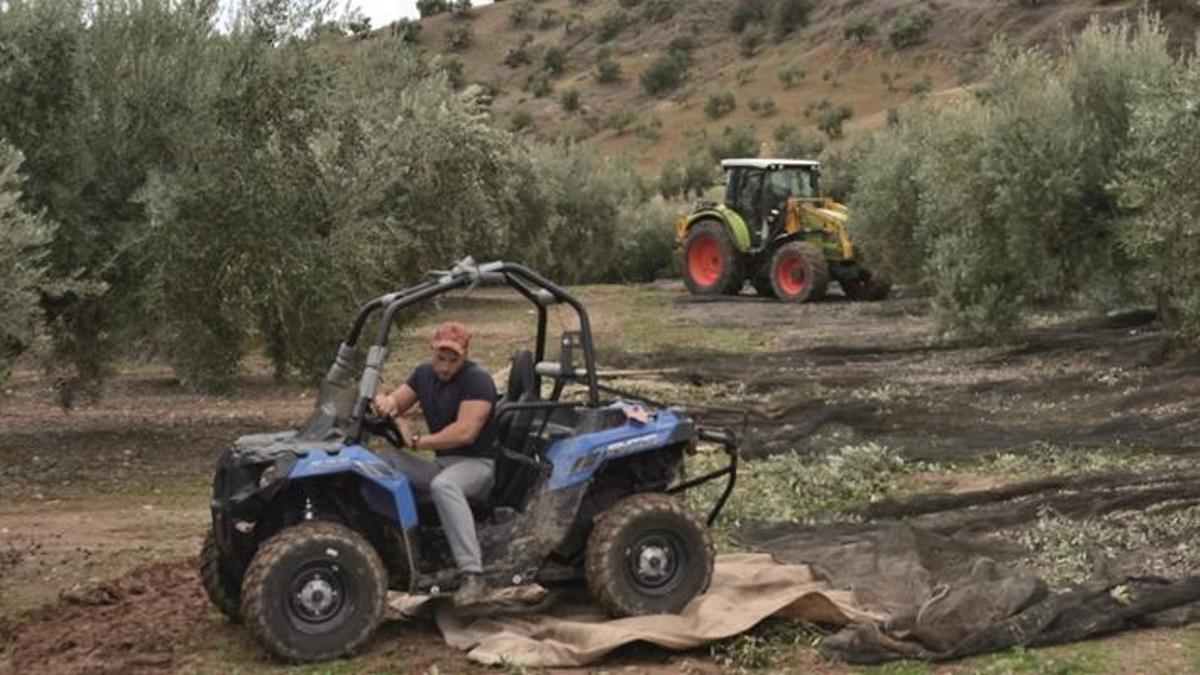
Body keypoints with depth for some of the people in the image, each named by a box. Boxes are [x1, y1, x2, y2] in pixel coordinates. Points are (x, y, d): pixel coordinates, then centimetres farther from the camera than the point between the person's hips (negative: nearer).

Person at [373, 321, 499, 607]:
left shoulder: (477, 380, -12)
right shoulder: (424, 373, 12)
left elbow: (465, 431, -23)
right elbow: (396, 403, 15)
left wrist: (416, 441, -16)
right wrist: (388, 401, -11)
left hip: (478, 463, -8)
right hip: (441, 464, 8)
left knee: (443, 485, -40)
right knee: (382, 462, -12)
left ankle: (473, 576, -46)